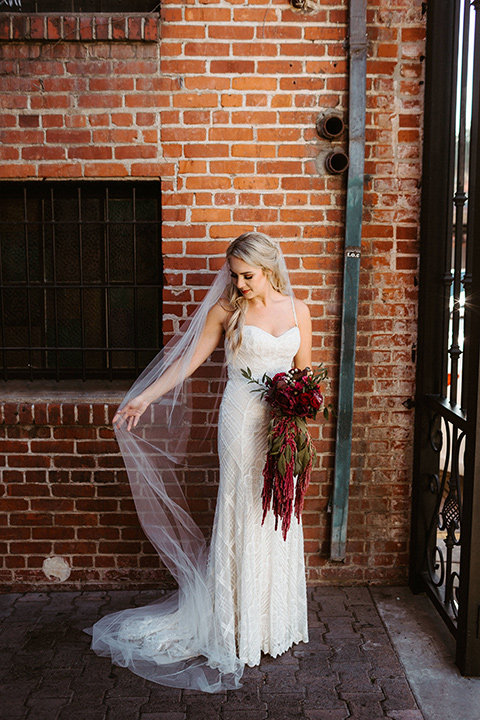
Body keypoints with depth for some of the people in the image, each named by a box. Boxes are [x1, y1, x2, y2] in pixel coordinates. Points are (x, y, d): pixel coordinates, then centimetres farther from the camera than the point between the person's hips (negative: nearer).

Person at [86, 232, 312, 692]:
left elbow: (304, 370, 12)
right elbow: (188, 359, 1)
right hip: (243, 421, -3)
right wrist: (145, 397, -3)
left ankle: (275, 619, 26)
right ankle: (239, 626, 15)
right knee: (241, 515, 1)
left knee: (278, 517, 9)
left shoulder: (297, 309, 6)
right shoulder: (226, 309, -1)